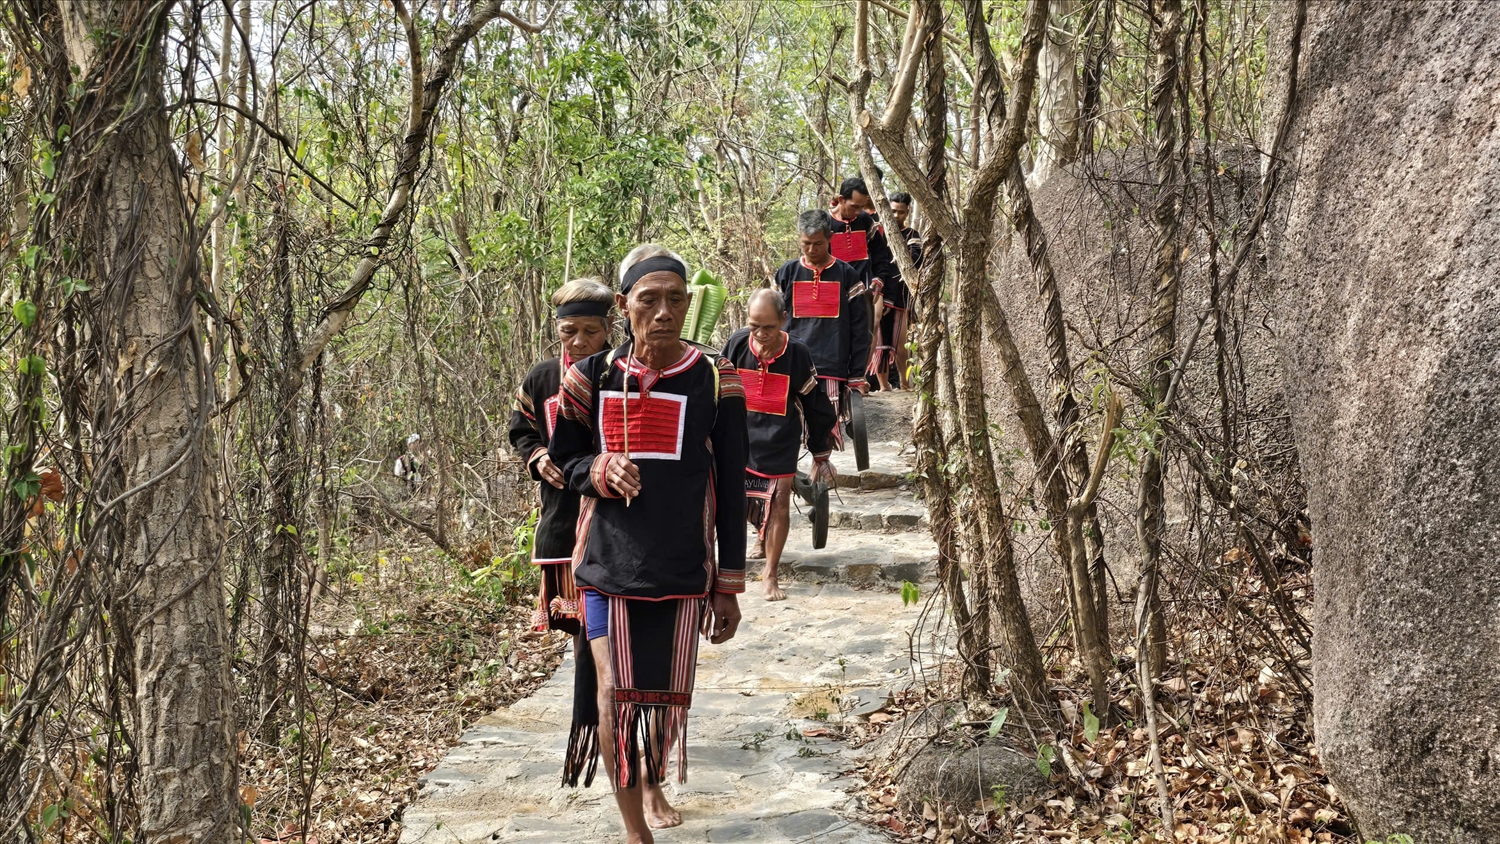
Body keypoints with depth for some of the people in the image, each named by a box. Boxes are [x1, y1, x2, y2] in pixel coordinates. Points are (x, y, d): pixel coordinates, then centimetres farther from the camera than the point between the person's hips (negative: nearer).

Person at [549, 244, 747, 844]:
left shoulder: (714, 381, -3)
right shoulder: (595, 378, -1)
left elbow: (730, 490, 2)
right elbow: (564, 457, 11)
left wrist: (728, 586, 2)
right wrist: (600, 470, -14)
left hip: (682, 569, 0)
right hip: (608, 561, 0)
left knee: (668, 692, 10)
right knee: (614, 689, -8)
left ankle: (653, 786, 42)